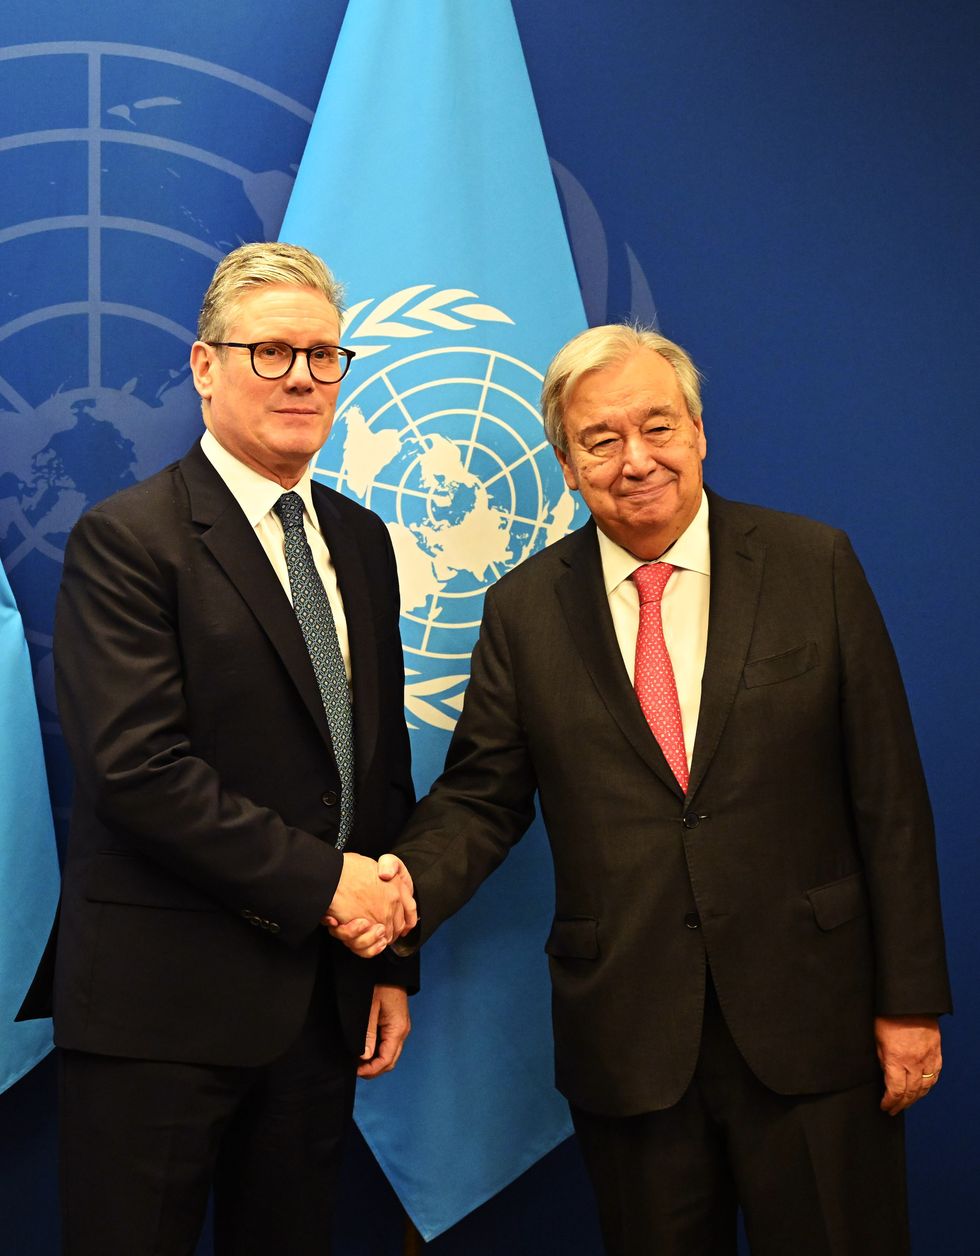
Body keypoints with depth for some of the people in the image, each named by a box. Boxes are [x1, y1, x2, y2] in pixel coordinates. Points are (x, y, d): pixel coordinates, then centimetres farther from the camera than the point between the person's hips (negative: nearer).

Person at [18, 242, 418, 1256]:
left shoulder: (360, 541, 12)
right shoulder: (127, 539, -9)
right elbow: (137, 767, -19)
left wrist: (392, 962, 12)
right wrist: (319, 879, -16)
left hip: (324, 997, 6)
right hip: (161, 1006, -6)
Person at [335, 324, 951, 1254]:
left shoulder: (814, 567, -1)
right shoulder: (524, 609, 3)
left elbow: (887, 794, -1)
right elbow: (482, 794, 5)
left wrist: (909, 1000, -2)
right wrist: (407, 886, -16)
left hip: (810, 1023, -1)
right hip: (627, 1036, 1)